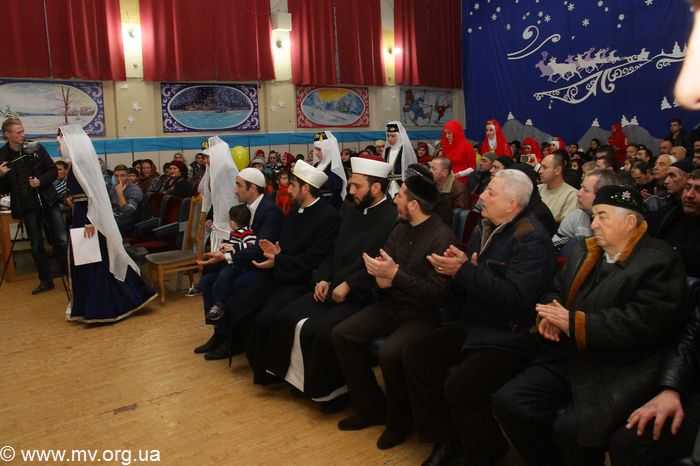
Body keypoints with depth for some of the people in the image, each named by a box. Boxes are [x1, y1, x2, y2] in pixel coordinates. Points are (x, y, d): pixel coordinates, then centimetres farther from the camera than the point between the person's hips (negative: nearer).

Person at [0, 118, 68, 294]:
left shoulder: (36, 148, -3)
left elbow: (53, 171, 3)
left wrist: (41, 180, -14)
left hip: (48, 200, 0)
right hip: (27, 206, 1)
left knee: (61, 240, -1)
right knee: (36, 246, 8)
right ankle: (46, 281, 20)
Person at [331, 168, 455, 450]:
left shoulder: (441, 238, -18)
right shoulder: (401, 229, 7)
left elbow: (440, 295, -23)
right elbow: (382, 263, 11)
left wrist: (395, 275, -25)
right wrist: (380, 277, -14)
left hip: (424, 313, -8)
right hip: (392, 304, 8)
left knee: (390, 353, -32)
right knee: (341, 334, -5)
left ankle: (399, 419, -1)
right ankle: (372, 407, 9)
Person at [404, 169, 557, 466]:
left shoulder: (532, 239, -16)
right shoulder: (484, 230, 10)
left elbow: (516, 298, -28)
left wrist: (465, 271, -25)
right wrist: (454, 268, -9)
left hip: (510, 336, -8)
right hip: (475, 325, 9)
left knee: (461, 387, -26)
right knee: (415, 354, -4)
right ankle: (446, 439, 11)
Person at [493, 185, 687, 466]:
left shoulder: (660, 262, -8)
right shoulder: (585, 249, 14)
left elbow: (642, 322, -19)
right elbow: (557, 289, 19)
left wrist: (574, 323, -19)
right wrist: (550, 315, -4)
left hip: (620, 369, -6)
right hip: (568, 354, 7)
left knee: (572, 429, -28)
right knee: (508, 402, -11)